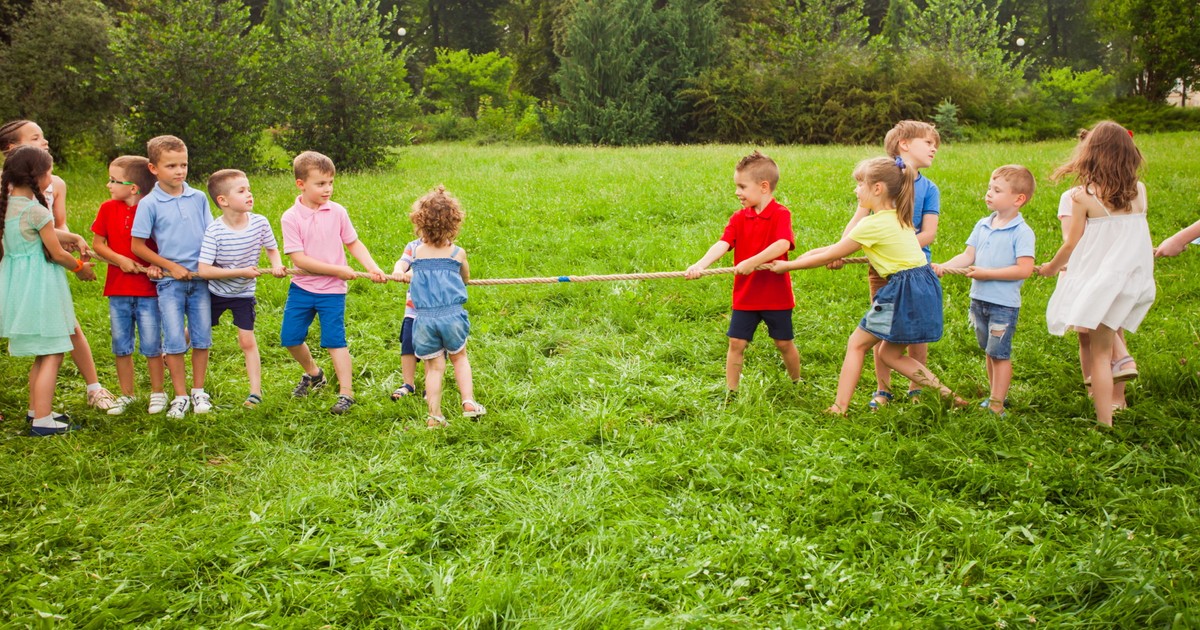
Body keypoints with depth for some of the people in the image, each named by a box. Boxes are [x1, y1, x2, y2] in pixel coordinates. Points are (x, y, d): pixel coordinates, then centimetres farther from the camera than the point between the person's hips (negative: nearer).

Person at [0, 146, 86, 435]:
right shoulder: (36, 211, -17)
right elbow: (57, 254, -10)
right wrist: (79, 266, 7)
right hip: (39, 286, -9)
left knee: (42, 353, 21)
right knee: (52, 354, -2)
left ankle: (36, 410, 29)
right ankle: (42, 420, -1)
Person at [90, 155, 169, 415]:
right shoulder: (108, 208, 1)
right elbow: (97, 243, 3)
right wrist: (120, 260, -12)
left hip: (149, 289, -4)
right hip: (118, 288, 4)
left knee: (152, 345, 4)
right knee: (121, 345, 12)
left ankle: (157, 393, 19)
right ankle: (126, 394, 25)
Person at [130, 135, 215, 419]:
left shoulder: (199, 198, 4)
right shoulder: (149, 204, -5)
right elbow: (137, 245, -3)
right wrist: (171, 266, -8)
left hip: (200, 278, 3)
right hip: (170, 280, -3)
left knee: (201, 337, 7)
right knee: (174, 340, -1)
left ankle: (198, 391, 20)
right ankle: (180, 396, 12)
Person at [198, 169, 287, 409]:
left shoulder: (260, 223, -17)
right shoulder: (214, 231, -26)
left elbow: (272, 249, 2)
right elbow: (204, 270, -28)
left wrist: (277, 265, -20)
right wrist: (241, 272, -29)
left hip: (243, 293, 1)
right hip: (214, 292, -1)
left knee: (247, 340, -5)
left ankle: (256, 392, 2)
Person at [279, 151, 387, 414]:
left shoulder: (337, 212, -5)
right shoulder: (290, 218, -11)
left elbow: (353, 244, 5)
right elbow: (298, 258, -16)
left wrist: (372, 267, -11)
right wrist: (338, 270, -19)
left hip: (332, 291, -1)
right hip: (302, 287, 1)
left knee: (334, 340, -5)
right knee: (290, 337, 8)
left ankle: (346, 392, 4)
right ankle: (313, 373, 35)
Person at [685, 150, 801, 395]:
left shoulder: (781, 214, -12)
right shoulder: (739, 218, 1)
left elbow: (783, 244, -30)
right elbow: (722, 244, -14)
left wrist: (753, 261, -40)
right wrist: (701, 264, -32)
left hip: (776, 295, -3)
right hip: (745, 295, 3)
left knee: (784, 343, 10)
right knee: (736, 342, 3)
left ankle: (796, 382, 33)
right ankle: (731, 391, 14)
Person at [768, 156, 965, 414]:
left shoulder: (873, 224, -15)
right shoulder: (896, 217, 14)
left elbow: (829, 257, -7)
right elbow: (839, 247, 19)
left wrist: (788, 266, 3)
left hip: (905, 293, -9)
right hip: (923, 289, 9)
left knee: (857, 344, 3)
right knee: (890, 354, 17)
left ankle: (839, 409, 5)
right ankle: (945, 393, 12)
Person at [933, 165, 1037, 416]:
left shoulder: (1022, 232, -13)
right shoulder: (983, 225, 7)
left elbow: (1024, 269, -21)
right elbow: (968, 256, 5)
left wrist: (986, 273, -20)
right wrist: (944, 266, -13)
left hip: (1004, 303, -7)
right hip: (979, 299, 7)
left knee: (999, 353, -1)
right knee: (989, 351, 17)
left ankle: (996, 405, 7)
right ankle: (996, 395, 31)